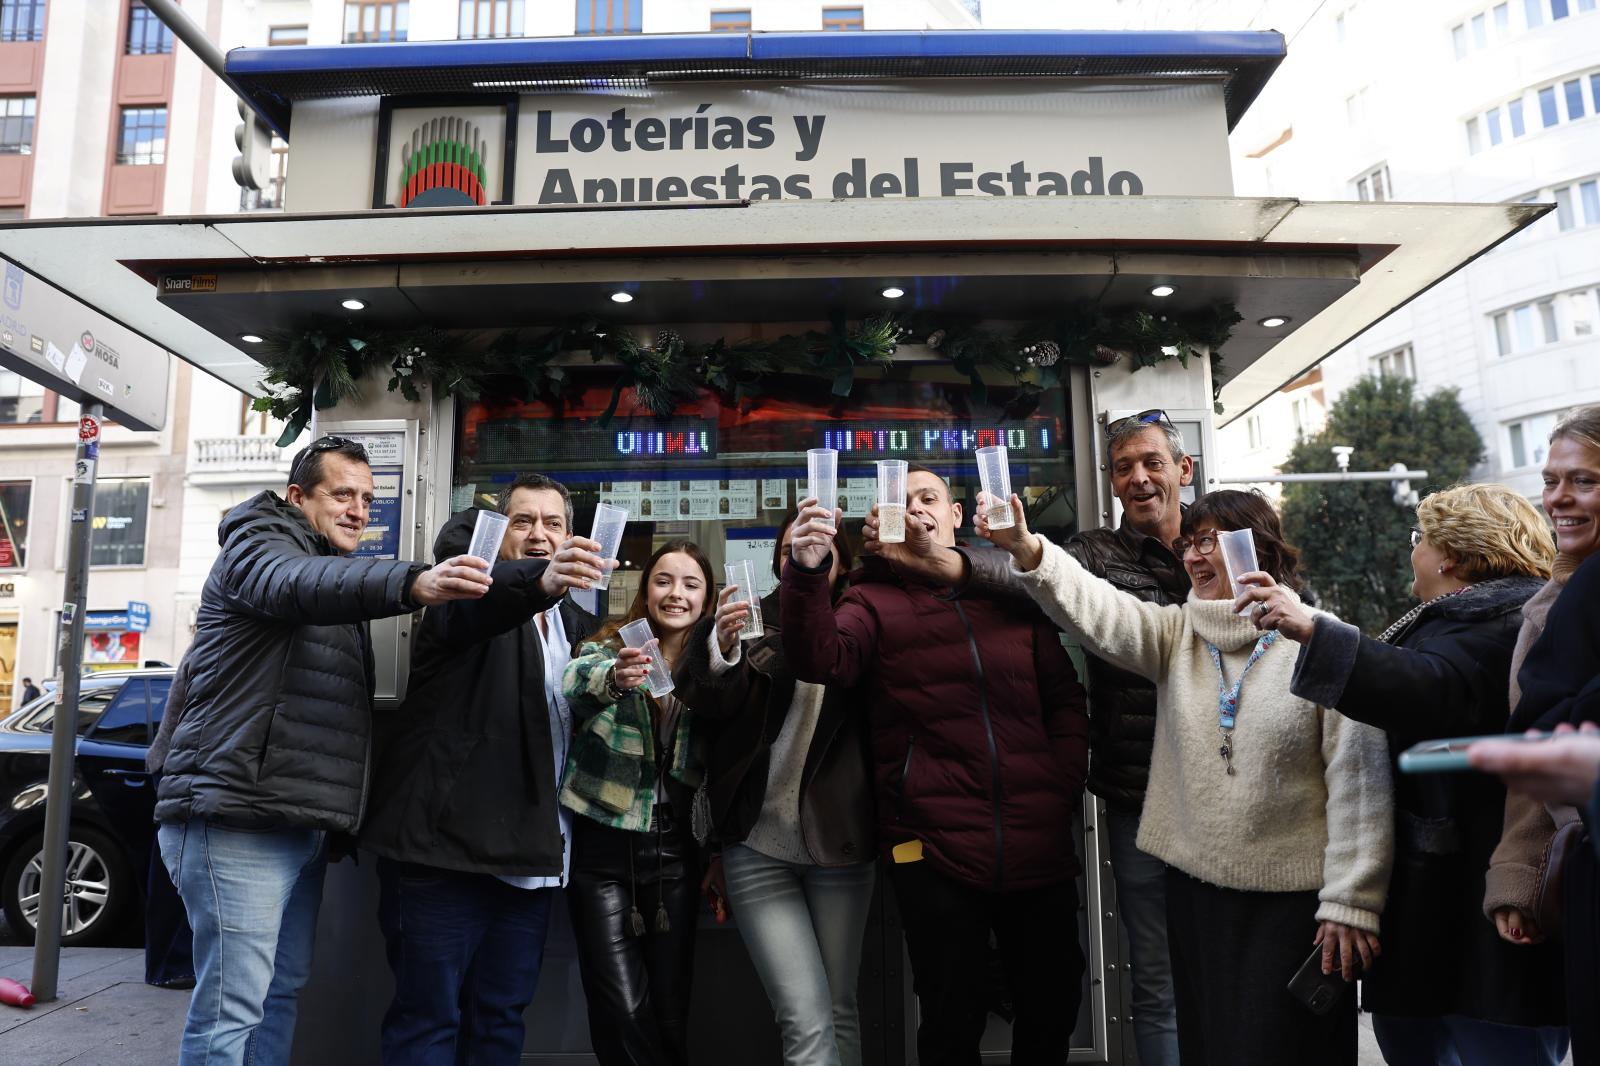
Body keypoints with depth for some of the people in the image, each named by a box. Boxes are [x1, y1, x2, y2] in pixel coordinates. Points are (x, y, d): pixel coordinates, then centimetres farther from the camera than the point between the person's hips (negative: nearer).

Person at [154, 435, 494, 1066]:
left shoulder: (340, 582, 23)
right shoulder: (257, 544, -3)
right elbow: (295, 584, -29)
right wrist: (412, 584, -47)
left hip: (302, 826, 9)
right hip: (238, 821, -9)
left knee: (282, 991, 13)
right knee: (232, 1008, -9)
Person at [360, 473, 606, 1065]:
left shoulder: (578, 623, 16)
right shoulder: (471, 589, -3)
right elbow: (470, 607, -27)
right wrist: (540, 580, -48)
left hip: (532, 853, 6)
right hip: (448, 841, -6)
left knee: (502, 1018, 13)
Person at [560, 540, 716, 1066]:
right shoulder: (608, 647, -1)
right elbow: (573, 690, -23)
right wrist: (613, 680, -45)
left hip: (674, 850, 2)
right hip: (603, 845, -2)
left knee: (669, 1015, 4)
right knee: (622, 1014, -7)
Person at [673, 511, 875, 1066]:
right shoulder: (756, 619, 2)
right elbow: (707, 699, -11)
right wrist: (721, 648, -31)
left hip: (840, 843, 1)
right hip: (759, 846, -1)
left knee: (840, 1011, 12)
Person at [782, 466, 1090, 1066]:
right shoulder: (874, 602, 1)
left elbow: (1065, 699, 12)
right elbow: (821, 662, -19)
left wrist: (1062, 791, -1)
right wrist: (808, 573, -35)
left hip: (1041, 851, 3)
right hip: (937, 854, -3)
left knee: (1052, 1013, 17)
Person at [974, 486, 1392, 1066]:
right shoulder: (1176, 635, 4)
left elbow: (1358, 781, -9)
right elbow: (1098, 610, -14)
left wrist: (1350, 903, -10)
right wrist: (1026, 549, -32)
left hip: (1293, 900, -4)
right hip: (1196, 889, 4)